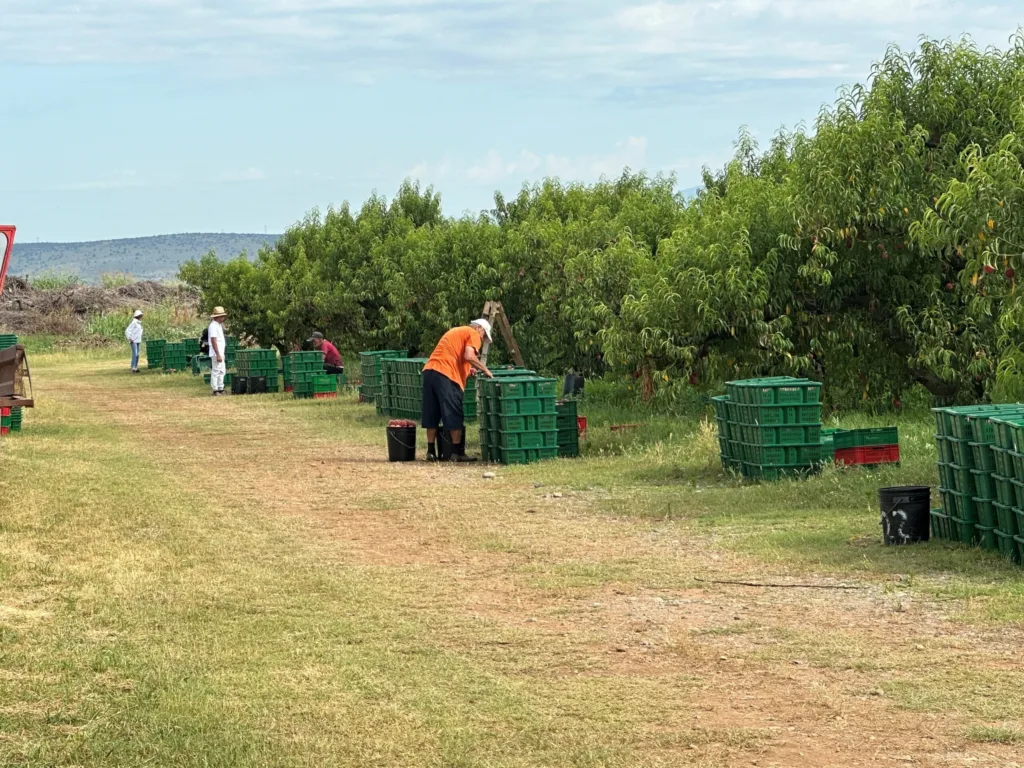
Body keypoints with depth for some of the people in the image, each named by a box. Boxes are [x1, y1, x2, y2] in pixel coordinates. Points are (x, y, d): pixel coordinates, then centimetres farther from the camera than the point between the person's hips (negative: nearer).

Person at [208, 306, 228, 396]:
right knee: (216, 371, -6)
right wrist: (218, 355, -24)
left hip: (221, 353, 10)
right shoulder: (213, 326, -16)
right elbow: (213, 341, -21)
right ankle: (215, 390, -4)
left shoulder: (219, 325, 16)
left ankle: (221, 389, 20)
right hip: (216, 353, -10)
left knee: (222, 371, 14)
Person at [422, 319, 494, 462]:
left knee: (432, 415, 11)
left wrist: (467, 370, 23)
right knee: (454, 416, -2)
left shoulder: (456, 332, 31)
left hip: (429, 370, 8)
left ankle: (431, 451, 13)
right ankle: (457, 452, -1)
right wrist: (484, 370, -1)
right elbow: (469, 356, -11)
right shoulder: (473, 334, 4)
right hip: (446, 374, -8)